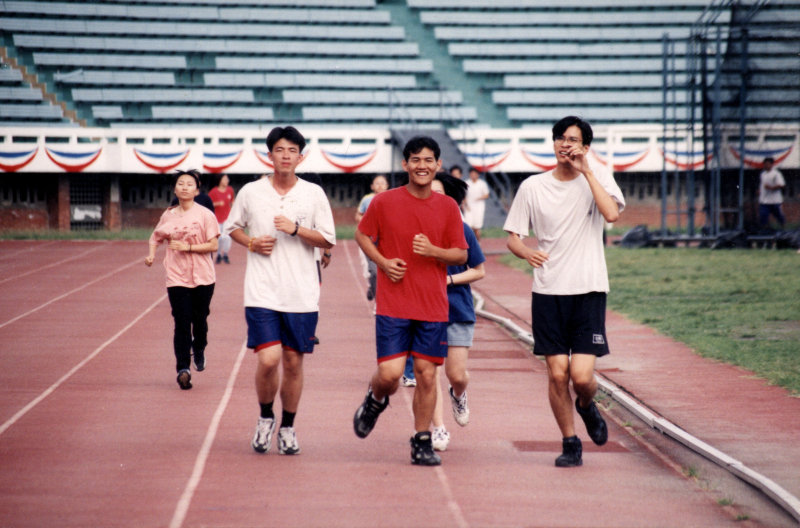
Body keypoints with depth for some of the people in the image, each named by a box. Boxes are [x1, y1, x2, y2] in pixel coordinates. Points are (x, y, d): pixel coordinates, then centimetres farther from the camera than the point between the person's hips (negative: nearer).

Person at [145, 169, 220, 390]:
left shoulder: (205, 215, -3)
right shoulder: (168, 216, 6)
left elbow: (213, 245, -7)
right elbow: (156, 237, 21)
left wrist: (188, 247, -17)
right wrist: (151, 255, 2)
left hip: (203, 277, -1)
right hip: (177, 278, 1)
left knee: (199, 319, 10)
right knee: (181, 323, -9)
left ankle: (199, 351, 40)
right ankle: (183, 368, -12)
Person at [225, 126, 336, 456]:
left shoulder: (313, 194, 3)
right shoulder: (251, 192, 3)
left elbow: (328, 240, 3)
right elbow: (232, 227, 17)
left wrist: (296, 229, -12)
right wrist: (251, 243, -3)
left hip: (302, 295, 1)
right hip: (262, 293, -1)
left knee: (293, 363, 6)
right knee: (268, 360, -13)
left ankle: (287, 427, 24)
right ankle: (265, 417, 13)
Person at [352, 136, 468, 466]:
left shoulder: (448, 207, 4)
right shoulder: (384, 202, -2)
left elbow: (461, 255, 7)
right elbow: (362, 235, 11)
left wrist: (433, 251, -12)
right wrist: (383, 262, -6)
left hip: (433, 306, 2)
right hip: (393, 304, -2)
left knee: (426, 374, 2)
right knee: (390, 374, -9)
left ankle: (422, 442, 15)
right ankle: (375, 401, 26)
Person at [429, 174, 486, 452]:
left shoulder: (461, 230, -3)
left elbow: (479, 271, 3)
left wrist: (449, 279, -11)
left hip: (458, 308, 0)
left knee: (457, 375, -2)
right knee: (431, 373, -5)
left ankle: (459, 395, 33)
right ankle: (438, 428, 4)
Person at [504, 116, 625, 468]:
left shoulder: (598, 178, 2)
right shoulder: (533, 187, 5)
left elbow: (612, 213, -18)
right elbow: (513, 237, 6)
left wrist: (586, 171, -16)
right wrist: (526, 253, -16)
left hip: (589, 290, -1)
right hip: (548, 292, 1)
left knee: (582, 375, -10)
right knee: (557, 374, -2)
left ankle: (587, 406, 25)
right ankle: (570, 444, 15)